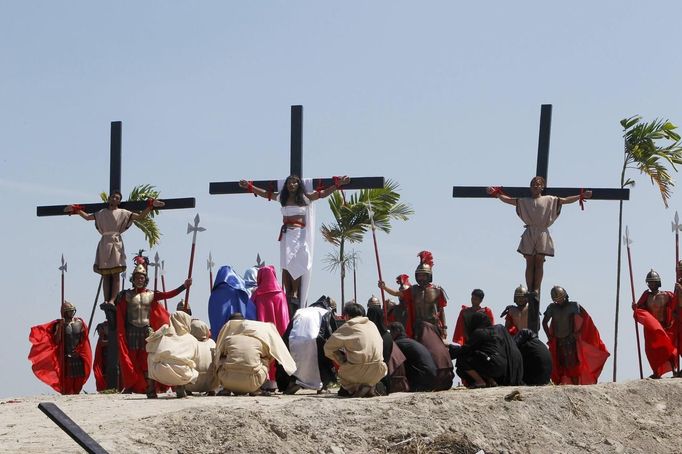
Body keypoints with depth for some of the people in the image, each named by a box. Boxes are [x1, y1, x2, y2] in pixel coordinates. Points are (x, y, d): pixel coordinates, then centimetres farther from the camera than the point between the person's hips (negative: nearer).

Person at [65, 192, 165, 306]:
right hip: (104, 244, 2)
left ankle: (112, 300, -18)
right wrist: (76, 210, 15)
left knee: (115, 274, -10)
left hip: (116, 244, -2)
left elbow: (140, 216, 6)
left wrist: (150, 206, -3)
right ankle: (106, 300, -6)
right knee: (105, 275, -1)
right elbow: (87, 217, 24)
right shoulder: (102, 213, 16)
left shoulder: (123, 213, 9)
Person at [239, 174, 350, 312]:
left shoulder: (305, 197, 7)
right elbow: (265, 193, 25)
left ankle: (295, 293, -10)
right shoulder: (282, 197, 13)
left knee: (296, 265, -13)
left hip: (300, 234, -3)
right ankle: (288, 293, -1)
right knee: (286, 266, -3)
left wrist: (338, 184, 3)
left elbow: (323, 193, 9)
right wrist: (250, 186, 25)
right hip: (286, 233, 3)